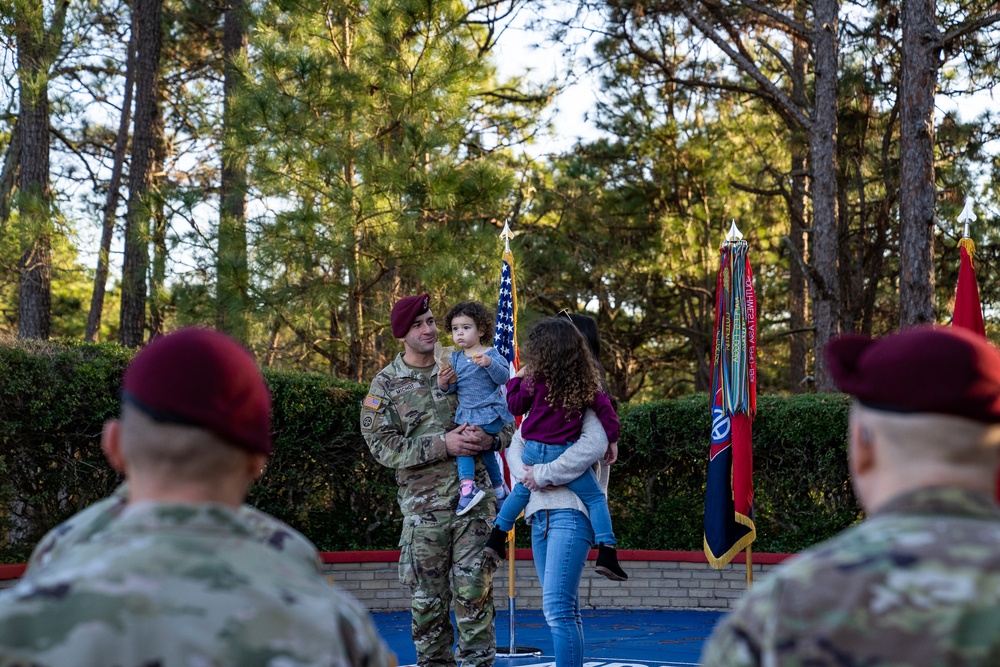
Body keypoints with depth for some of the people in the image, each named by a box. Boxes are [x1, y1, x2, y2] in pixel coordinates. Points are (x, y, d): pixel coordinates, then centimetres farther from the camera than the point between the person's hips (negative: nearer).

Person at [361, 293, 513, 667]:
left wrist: (489, 439, -11)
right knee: (428, 601, 6)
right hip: (423, 506, 0)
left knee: (474, 593, -4)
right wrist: (442, 445, -16)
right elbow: (382, 445, -7)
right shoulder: (386, 384, 3)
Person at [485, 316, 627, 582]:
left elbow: (515, 406, 6)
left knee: (521, 490, 27)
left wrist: (517, 379, 20)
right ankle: (607, 555, -7)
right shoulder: (585, 381, -1)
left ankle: (496, 538, 36)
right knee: (596, 497, 6)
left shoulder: (535, 380, -4)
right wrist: (612, 439, 11)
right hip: (565, 455, -2)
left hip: (533, 450, 2)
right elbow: (604, 408, 0)